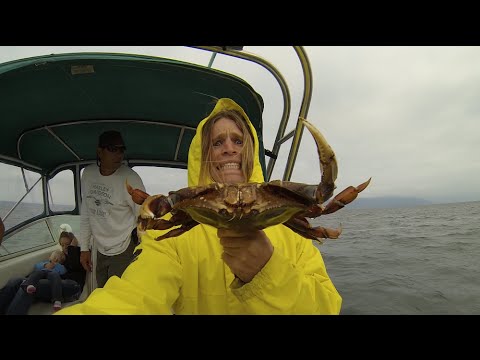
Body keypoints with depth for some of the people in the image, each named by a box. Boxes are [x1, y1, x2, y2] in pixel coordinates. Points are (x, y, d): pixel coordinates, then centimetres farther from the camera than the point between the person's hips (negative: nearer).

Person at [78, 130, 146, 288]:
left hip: (124, 251, -5)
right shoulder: (88, 173, 0)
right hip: (101, 250, 6)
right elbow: (86, 213, 10)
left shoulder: (130, 178, -17)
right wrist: (84, 247, 11)